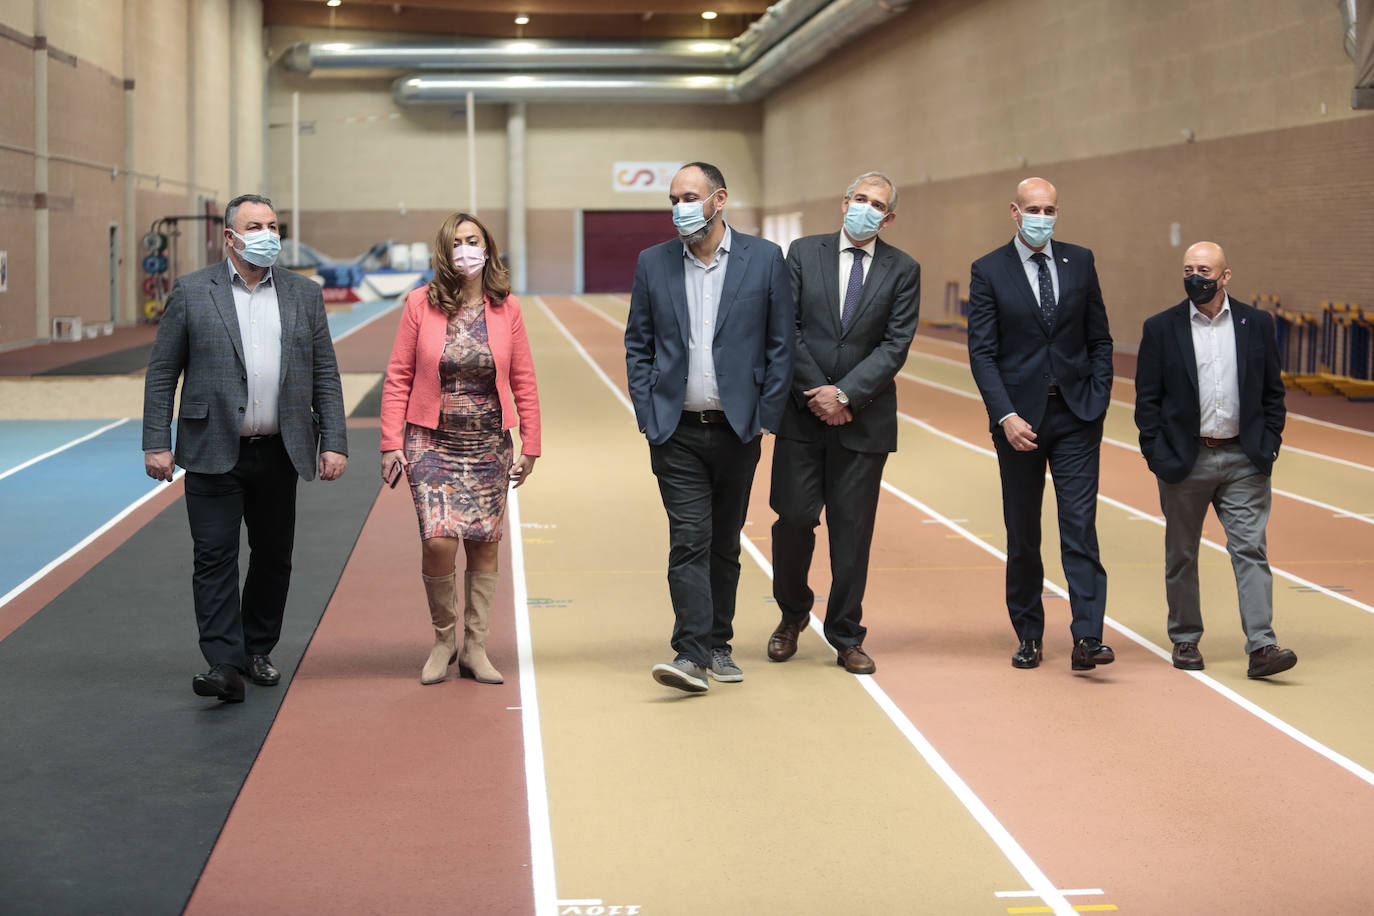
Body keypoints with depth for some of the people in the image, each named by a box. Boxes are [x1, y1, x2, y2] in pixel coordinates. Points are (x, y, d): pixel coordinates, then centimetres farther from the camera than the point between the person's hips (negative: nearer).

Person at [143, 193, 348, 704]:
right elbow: (162, 373, 1)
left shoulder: (304, 295, 8)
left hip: (278, 454, 3)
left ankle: (258, 651, 26)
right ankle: (224, 665, -7)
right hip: (213, 453, -3)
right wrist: (156, 444, -6)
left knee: (274, 557, 11)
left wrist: (334, 443, 0)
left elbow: (325, 375, 8)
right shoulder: (191, 292, 1)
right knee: (215, 559, -6)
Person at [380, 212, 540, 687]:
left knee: (484, 544, 5)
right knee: (438, 540, -14)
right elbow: (398, 377, 0)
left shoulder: (506, 308, 1)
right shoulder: (422, 304, -2)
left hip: (489, 447, 2)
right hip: (433, 445, -2)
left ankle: (474, 648, 18)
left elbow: (524, 381, 6)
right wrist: (391, 444, -4)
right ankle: (443, 639, 8)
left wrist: (530, 446, 3)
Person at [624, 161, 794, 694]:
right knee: (689, 541, -9)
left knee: (725, 544, 11)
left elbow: (780, 346, 2)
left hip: (738, 429, 0)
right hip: (678, 431, 0)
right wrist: (648, 417, -1)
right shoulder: (653, 263, 4)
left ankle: (718, 646, 22)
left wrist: (767, 419, -3)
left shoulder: (764, 259, 0)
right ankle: (692, 654, -12)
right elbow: (637, 346, 8)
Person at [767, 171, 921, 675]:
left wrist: (844, 394, -13)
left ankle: (846, 636, 15)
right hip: (802, 412, 0)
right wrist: (818, 393, -9)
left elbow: (895, 346, -4)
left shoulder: (902, 270, 3)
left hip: (864, 419, 0)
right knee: (794, 518, -3)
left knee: (853, 529, 3)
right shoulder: (804, 253, 3)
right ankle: (792, 613, 22)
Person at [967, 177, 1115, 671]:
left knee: (1080, 527, -7)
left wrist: (1098, 404, 0)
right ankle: (1029, 636, 19)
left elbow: (1100, 340, 10)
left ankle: (1086, 639, -10)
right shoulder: (988, 271, -1)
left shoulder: (1079, 262, 6)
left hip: (1076, 417, 1)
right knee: (1022, 533, 7)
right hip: (1020, 420, -1)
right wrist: (1006, 416, -16)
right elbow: (982, 352, -5)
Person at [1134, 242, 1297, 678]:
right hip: (1185, 460, 0)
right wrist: (1157, 454, -6)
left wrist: (1269, 444, 0)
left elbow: (1272, 391, 10)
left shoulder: (1257, 324, 4)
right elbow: (1147, 398, 1)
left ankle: (1261, 647, -9)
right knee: (1181, 556, 9)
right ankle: (1185, 640, 22)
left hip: (1243, 461, 0)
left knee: (1251, 550, -6)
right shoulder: (1161, 328, 0)